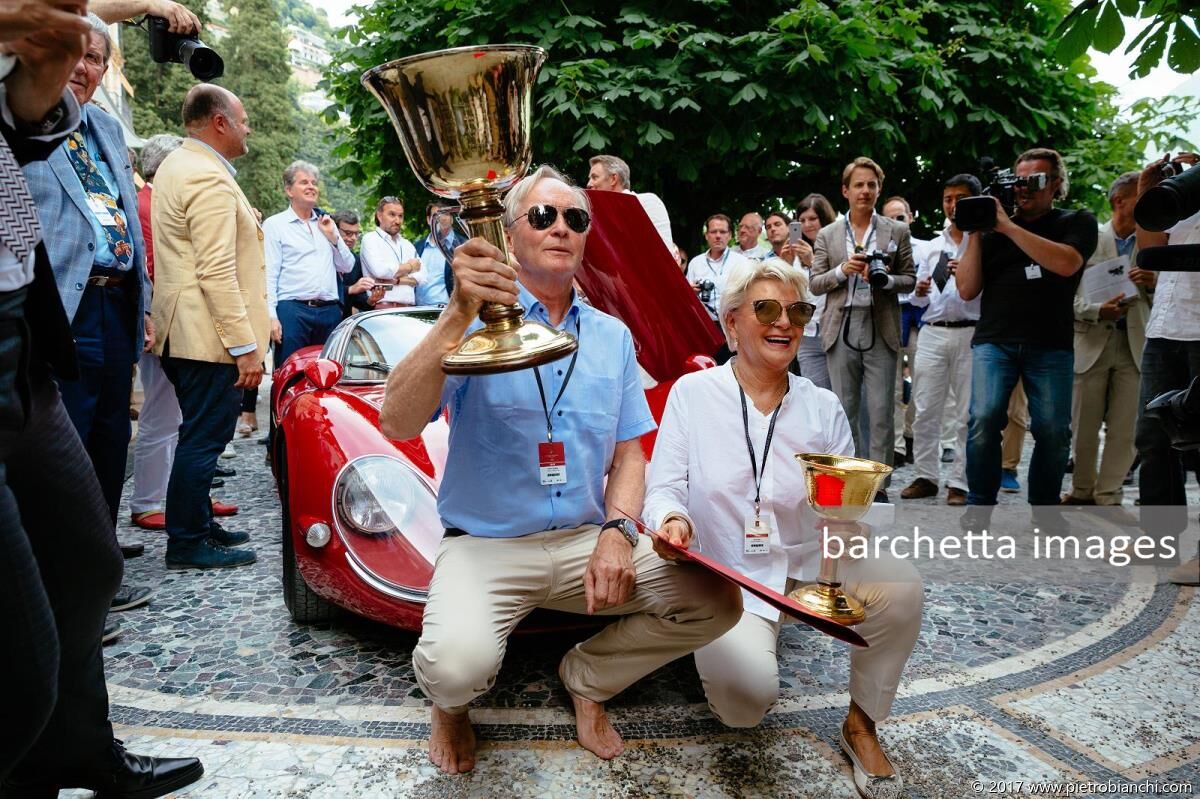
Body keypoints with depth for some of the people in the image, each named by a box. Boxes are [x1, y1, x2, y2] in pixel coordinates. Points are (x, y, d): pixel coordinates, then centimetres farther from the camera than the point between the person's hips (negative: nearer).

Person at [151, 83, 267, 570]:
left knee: (201, 434, 17)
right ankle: (187, 543, 7)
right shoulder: (209, 179, -16)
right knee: (203, 438, -2)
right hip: (210, 336, -10)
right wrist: (245, 346, -22)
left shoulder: (178, 164, 16)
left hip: (183, 332, 10)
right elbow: (217, 273, -23)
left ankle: (198, 524, 28)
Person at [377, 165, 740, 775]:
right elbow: (397, 424, -20)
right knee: (459, 663, -32)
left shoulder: (612, 337, 10)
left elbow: (629, 454, 11)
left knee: (715, 602, -13)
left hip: (588, 541, 4)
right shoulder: (475, 323, -5)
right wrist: (459, 315, -31)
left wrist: (617, 531, -9)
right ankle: (450, 704, 10)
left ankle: (588, 678, 14)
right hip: (485, 544, -4)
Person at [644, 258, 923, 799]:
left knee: (899, 581, -26)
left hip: (811, 564, 4)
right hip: (728, 577, -3)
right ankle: (721, 651, 13)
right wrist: (671, 520, -30)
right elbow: (664, 488, -7)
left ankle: (861, 726, 0)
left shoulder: (823, 407, 6)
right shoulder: (691, 393, -3)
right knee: (748, 694, -28)